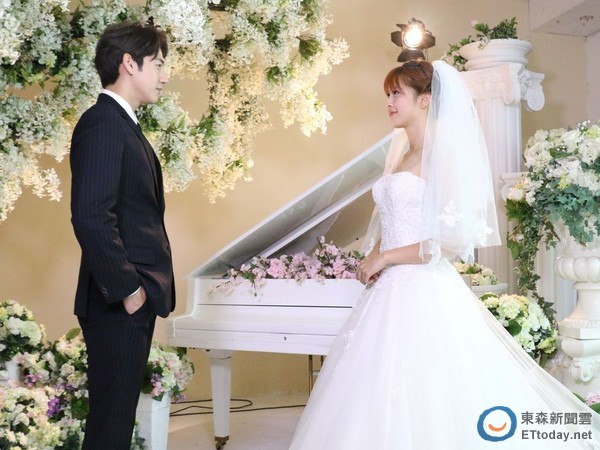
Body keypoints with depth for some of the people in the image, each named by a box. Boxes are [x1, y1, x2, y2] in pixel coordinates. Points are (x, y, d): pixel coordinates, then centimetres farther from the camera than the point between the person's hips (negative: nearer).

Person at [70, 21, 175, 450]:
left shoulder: (125, 125, 17)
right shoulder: (101, 124, -13)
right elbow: (91, 217, -23)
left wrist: (147, 287, 13)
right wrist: (127, 289, -18)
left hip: (135, 300, 10)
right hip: (119, 303, -10)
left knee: (120, 414, 15)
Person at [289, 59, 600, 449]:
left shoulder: (442, 155, -9)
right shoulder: (400, 154, 15)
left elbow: (454, 240, -18)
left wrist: (384, 258, -11)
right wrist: (373, 262, 1)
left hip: (425, 293, -8)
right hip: (391, 291, 8)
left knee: (427, 397, -4)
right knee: (386, 403, 8)